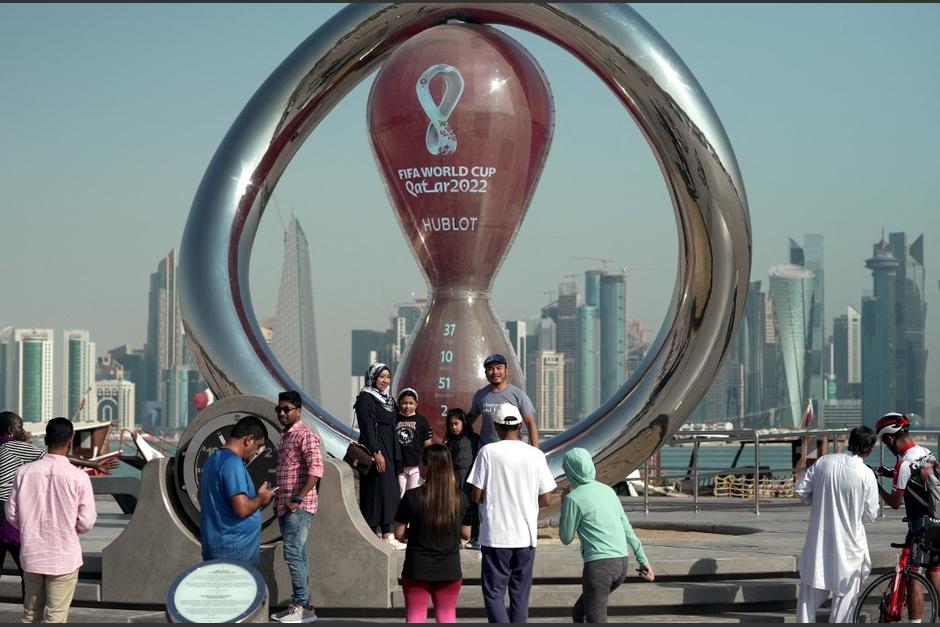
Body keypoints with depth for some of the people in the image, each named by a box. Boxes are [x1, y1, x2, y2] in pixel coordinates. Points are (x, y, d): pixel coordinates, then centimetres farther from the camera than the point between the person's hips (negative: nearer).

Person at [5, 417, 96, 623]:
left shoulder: (24, 472, -6)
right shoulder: (78, 477, -14)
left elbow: (12, 514, 1)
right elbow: (86, 522, -9)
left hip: (31, 556, 3)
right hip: (64, 558, -3)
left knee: (31, 614, 16)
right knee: (55, 618, 3)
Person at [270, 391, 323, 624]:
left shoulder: (305, 435, -10)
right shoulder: (285, 436, 18)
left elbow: (316, 469, -20)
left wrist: (298, 499, -21)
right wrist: (279, 501, 18)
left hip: (299, 506, -9)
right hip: (285, 506, 9)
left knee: (293, 554, -13)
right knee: (297, 556, 10)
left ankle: (303, 607, -11)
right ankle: (299, 604, 13)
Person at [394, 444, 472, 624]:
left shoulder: (412, 497, -15)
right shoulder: (461, 498, -6)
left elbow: (399, 534, -9)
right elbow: (466, 533, 3)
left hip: (417, 568, -2)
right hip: (449, 569, 2)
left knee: (415, 617, 8)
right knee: (447, 616, 14)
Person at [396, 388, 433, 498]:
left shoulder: (421, 420, 0)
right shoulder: (394, 420, 2)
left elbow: (427, 444, 2)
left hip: (416, 466, -1)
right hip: (399, 466, 1)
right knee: (399, 495, 9)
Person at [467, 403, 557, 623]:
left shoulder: (488, 452, -8)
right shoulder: (535, 455, -1)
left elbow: (476, 496, -7)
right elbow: (546, 500, 0)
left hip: (495, 537, -3)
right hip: (525, 537, 3)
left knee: (493, 593, 3)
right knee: (520, 596, 13)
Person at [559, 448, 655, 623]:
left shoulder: (574, 498, -7)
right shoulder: (607, 490, 13)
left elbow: (566, 538, 1)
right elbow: (627, 528, 15)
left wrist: (563, 507, 12)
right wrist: (643, 560, 18)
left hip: (599, 564, -8)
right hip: (621, 564, 8)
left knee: (596, 621, -9)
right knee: (579, 612, 22)